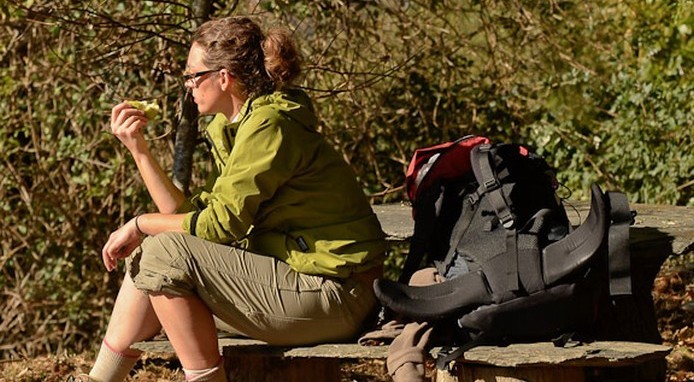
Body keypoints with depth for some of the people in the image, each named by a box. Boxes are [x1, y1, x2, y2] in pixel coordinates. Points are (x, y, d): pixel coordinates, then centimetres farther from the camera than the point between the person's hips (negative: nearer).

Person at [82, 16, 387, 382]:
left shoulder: (268, 124, -16)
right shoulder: (232, 129, 13)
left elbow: (221, 224, -18)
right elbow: (193, 217, 6)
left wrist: (141, 224, -4)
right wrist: (137, 148, 6)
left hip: (332, 294, -10)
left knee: (166, 255, -17)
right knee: (144, 260, 9)